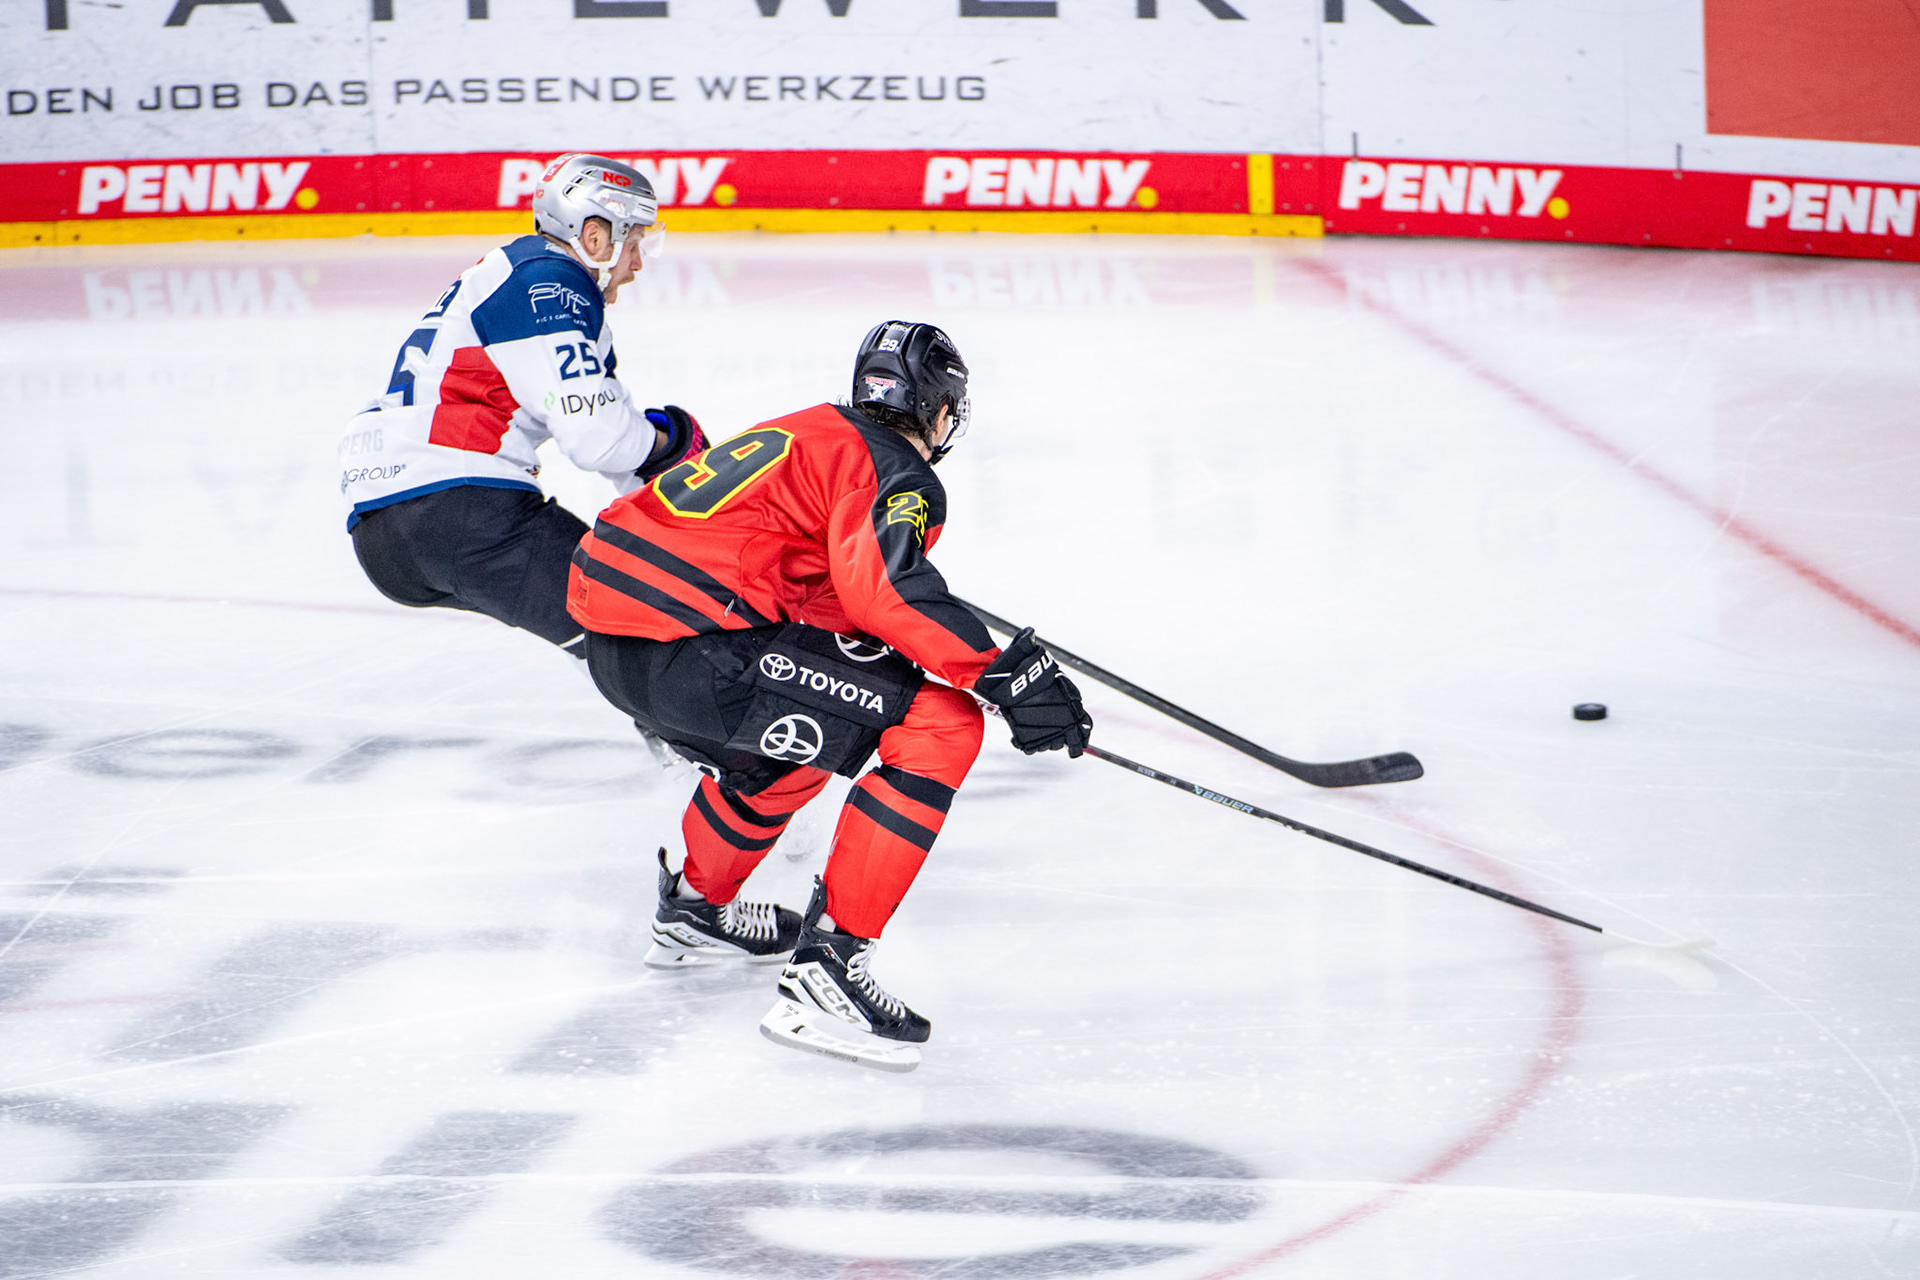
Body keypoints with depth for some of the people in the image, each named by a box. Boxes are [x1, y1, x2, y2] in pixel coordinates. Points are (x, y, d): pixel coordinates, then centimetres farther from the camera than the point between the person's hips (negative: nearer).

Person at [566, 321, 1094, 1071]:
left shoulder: (809, 433, 25)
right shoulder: (896, 473, -2)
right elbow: (884, 584, -22)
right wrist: (1001, 672, -21)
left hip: (609, 638, 10)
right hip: (687, 653, -10)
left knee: (813, 720, 35)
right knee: (938, 726, -10)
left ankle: (695, 905, 48)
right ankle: (827, 967, -17)